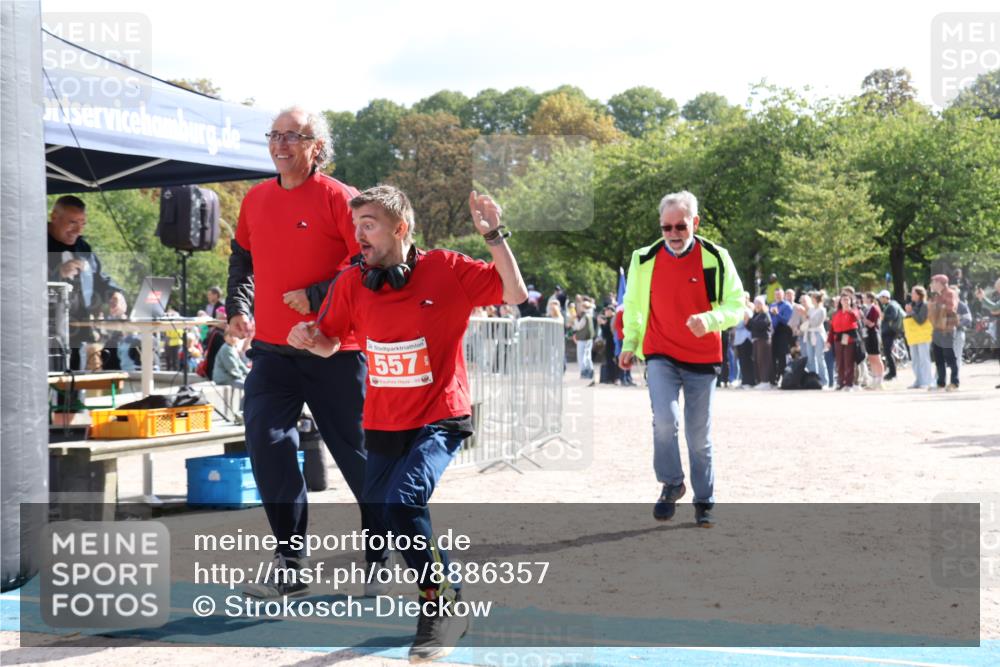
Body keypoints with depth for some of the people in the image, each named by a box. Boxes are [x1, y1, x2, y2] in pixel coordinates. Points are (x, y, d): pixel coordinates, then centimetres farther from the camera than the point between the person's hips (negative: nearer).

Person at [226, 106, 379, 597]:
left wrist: (317, 296, -17)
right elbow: (242, 259, 26)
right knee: (267, 446, -7)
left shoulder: (338, 198, -8)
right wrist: (238, 309, 14)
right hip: (271, 350, 5)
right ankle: (289, 565, 2)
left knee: (356, 454, 4)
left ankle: (383, 558, 23)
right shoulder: (256, 199, 11)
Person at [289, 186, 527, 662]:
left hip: (440, 417, -5)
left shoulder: (447, 270, -11)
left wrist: (493, 235, -22)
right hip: (382, 424, 5)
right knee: (379, 518, 11)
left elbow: (515, 294, -13)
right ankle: (441, 586, 37)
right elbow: (330, 343, 8)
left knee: (402, 501, -26)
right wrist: (309, 339, -14)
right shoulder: (351, 283, -3)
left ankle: (442, 604, -8)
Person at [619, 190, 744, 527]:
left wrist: (710, 319, -26)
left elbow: (737, 305, -8)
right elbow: (633, 305, 13)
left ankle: (704, 503, 22)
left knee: (699, 435, 8)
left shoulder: (716, 258, -7)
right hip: (661, 357, 0)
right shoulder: (645, 260, -2)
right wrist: (629, 343, 11)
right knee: (665, 420, -21)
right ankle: (671, 485, 2)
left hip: (702, 360, 0)